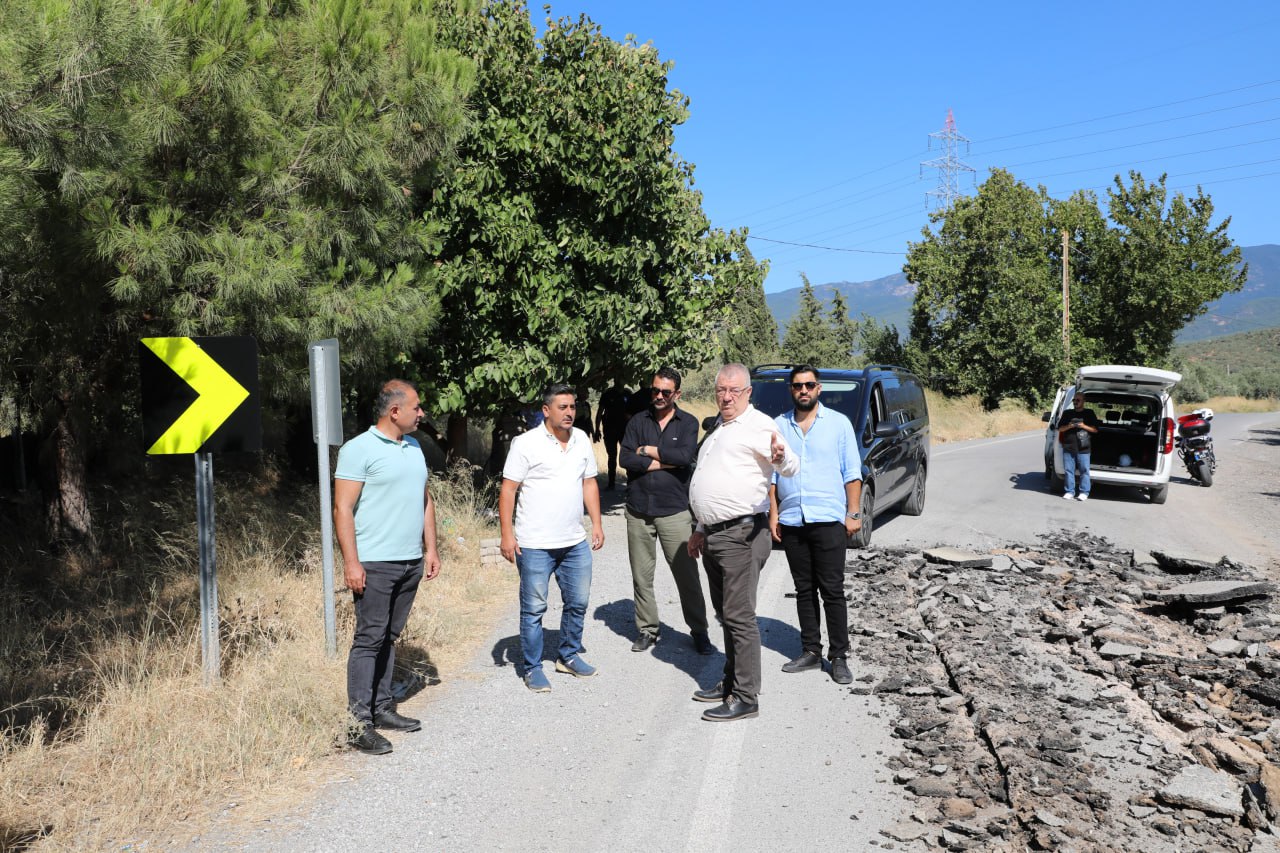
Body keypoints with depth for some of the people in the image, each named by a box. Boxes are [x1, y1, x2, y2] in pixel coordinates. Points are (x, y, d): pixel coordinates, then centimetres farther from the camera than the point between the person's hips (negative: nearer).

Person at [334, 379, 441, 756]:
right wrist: (351, 562, -17)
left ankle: (381, 708, 21)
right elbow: (343, 508, -12)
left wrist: (431, 548, 15)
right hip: (375, 564, -7)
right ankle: (360, 723, 0)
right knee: (369, 639, -4)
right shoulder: (358, 449, -9)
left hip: (412, 562, 7)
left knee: (389, 638, 13)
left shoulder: (414, 447, 14)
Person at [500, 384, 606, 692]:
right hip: (535, 545, -6)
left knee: (578, 603, 14)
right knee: (534, 608, 3)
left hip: (575, 542, 6)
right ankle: (532, 668, 16)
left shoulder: (581, 439, 8)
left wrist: (597, 523, 11)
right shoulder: (526, 443, -10)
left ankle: (569, 656, 32)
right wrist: (507, 534, -14)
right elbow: (508, 490, -10)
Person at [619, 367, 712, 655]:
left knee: (687, 575, 0)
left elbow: (685, 455, -16)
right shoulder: (638, 421, 7)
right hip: (638, 511, 2)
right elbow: (625, 459, -7)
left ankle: (699, 631, 13)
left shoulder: (688, 423, 3)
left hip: (674, 512, -2)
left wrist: (647, 451, -7)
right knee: (641, 576, 8)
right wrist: (665, 462, -11)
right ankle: (647, 629, 21)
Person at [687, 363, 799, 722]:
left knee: (739, 615, -8)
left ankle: (746, 697, -2)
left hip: (741, 535, -9)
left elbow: (792, 467, -20)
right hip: (714, 536, 10)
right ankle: (731, 682, 28)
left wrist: (781, 457, -44)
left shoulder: (758, 425, -9)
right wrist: (701, 530, 28)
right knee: (725, 613, 17)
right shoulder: (720, 430, 20)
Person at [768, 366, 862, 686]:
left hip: (828, 519, -3)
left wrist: (853, 514, -5)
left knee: (832, 590, -2)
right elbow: (771, 474, 12)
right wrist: (773, 514, 5)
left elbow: (852, 474, 2)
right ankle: (810, 652, 18)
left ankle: (839, 657, 5)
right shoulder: (778, 426, 10)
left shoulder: (838, 423, 3)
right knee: (804, 590, 10)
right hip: (791, 522, 3)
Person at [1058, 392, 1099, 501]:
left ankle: (1084, 492, 1)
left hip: (1083, 448, -2)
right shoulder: (1067, 413, 14)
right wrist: (1069, 426, -7)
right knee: (1068, 470, 2)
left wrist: (1084, 426, -9)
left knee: (1084, 470, -3)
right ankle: (1070, 491, 8)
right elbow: (1060, 428, 12)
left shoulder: (1089, 413, 9)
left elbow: (1095, 429, 7)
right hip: (1068, 447, 2)